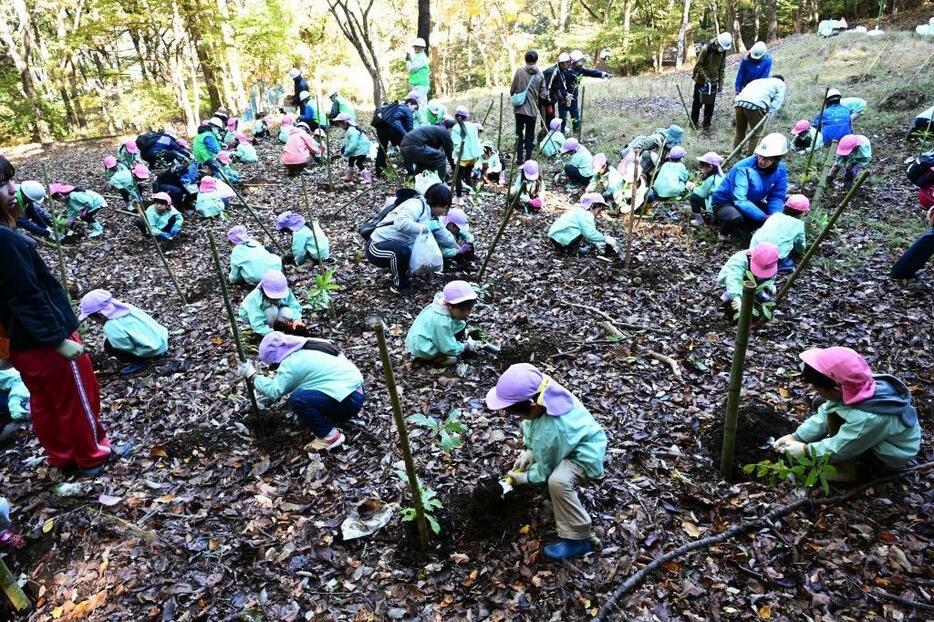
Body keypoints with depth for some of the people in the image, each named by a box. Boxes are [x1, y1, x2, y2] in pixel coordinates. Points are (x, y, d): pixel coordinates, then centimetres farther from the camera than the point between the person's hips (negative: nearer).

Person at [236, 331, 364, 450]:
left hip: (349, 401, -10)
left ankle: (330, 437, -7)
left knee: (296, 400, -18)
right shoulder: (310, 345, 13)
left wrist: (251, 375, -1)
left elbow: (274, 390, -12)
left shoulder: (291, 362, -12)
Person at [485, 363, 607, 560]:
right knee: (526, 428, 18)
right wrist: (528, 452, -4)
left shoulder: (548, 432, -38)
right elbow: (529, 423, 2)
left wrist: (523, 478, -3)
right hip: (576, 437, 9)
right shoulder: (541, 392, -21)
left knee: (557, 481, -34)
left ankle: (577, 539, -17)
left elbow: (545, 470, -20)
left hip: (587, 454, -9)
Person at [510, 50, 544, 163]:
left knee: (519, 134, 13)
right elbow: (541, 95, 1)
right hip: (532, 109, 0)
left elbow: (512, 90, 0)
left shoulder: (519, 71, -4)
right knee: (530, 136, 9)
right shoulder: (540, 75, -2)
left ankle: (519, 158, 12)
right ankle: (528, 159, 10)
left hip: (519, 108, 0)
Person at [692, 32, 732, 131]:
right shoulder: (706, 49, -19)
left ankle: (707, 124, 16)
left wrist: (720, 83, 3)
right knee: (697, 103, 7)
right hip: (701, 81, -4)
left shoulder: (723, 51, -2)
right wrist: (705, 77, -24)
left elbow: (722, 68, 6)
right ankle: (694, 122, 21)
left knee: (710, 105, 6)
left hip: (713, 82, 4)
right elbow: (698, 66, -15)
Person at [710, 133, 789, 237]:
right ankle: (724, 232, -1)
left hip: (750, 203, 6)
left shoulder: (781, 170, -11)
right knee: (735, 218, -37)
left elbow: (776, 197, -9)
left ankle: (743, 228, 13)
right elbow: (740, 201, -34)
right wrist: (764, 218, -40)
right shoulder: (743, 168, -29)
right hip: (725, 203, -6)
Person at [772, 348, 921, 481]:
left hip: (895, 454, -7)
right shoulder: (857, 389, -20)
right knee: (821, 405, -1)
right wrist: (795, 437, -8)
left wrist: (805, 449, -12)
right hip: (876, 434, 7)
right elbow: (823, 415, -7)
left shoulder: (868, 418, -41)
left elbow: (838, 449, -27)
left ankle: (847, 471, -8)